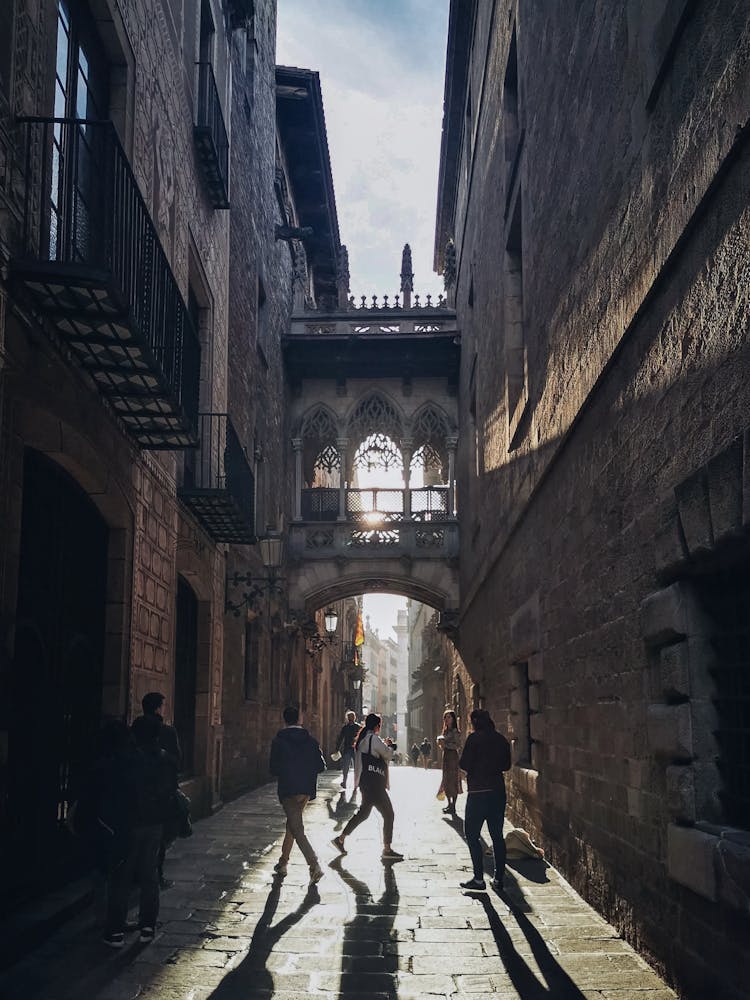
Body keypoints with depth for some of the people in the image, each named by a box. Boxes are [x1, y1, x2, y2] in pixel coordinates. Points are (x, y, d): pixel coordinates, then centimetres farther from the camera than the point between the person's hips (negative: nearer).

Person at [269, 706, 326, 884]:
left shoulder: (278, 741, -4)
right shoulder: (310, 741, 5)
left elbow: (273, 769, -5)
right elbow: (321, 766, 4)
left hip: (288, 790, -5)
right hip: (307, 789, 5)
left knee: (297, 829, -8)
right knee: (293, 824, 22)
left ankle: (314, 866, -24)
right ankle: (283, 863, 30)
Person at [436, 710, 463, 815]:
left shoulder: (455, 732, -10)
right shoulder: (445, 731, 15)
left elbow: (457, 745, -19)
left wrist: (445, 744, -20)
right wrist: (441, 743, 3)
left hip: (453, 757, -9)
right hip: (445, 757, 9)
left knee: (453, 782, -7)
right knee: (446, 781, 12)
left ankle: (453, 807, -4)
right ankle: (449, 804, 23)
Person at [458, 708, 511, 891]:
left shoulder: (474, 738, -10)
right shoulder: (501, 739, 7)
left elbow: (464, 764, -11)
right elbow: (506, 765, 13)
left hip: (478, 793, -6)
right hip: (498, 791, 6)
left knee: (471, 835, 3)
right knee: (497, 836, 10)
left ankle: (478, 878, -1)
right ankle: (499, 878, 11)